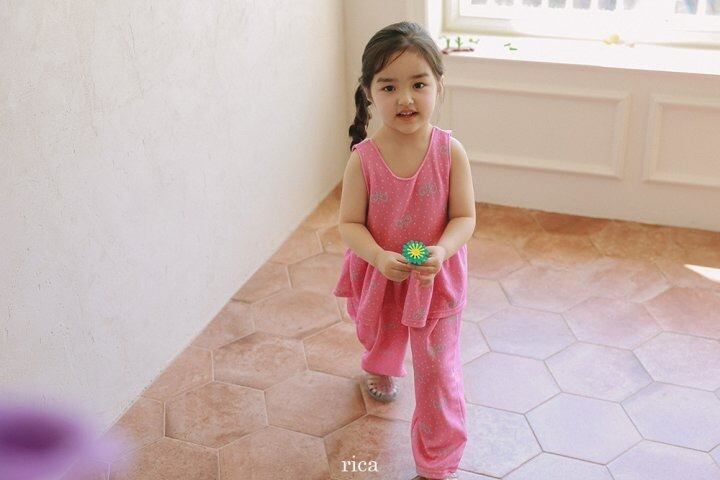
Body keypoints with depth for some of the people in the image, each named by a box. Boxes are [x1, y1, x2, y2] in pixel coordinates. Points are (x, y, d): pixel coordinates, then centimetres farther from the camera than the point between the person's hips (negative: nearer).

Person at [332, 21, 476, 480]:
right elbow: (350, 224, -15)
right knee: (378, 337, 32)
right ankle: (381, 369, 71)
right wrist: (378, 257, -33)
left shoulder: (450, 152, -20)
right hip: (378, 277, 2)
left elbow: (465, 218, -15)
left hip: (436, 279, -2)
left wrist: (441, 252, -34)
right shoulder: (364, 158, -20)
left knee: (438, 372, 2)